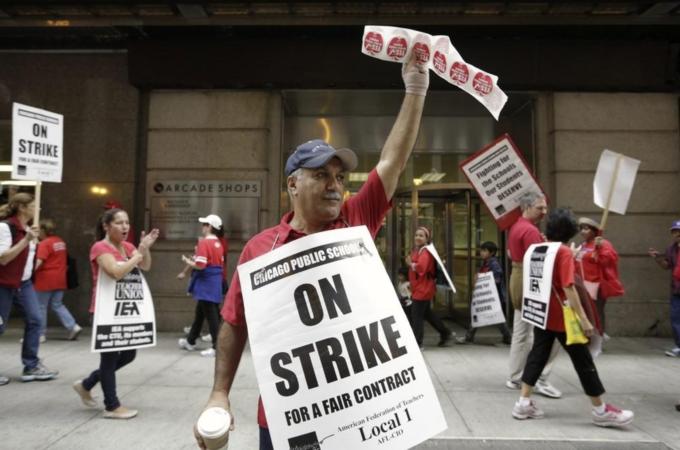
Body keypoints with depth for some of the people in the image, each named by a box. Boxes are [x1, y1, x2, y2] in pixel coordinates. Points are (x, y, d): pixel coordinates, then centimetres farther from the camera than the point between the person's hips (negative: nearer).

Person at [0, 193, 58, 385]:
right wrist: (26, 239, -26)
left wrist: (33, 239, 5)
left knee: (34, 320, 0)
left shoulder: (28, 227, 8)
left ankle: (31, 367, 7)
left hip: (24, 282, 8)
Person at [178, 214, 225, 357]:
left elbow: (200, 265, -21)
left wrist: (187, 261, -3)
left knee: (211, 316, -5)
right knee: (199, 313, 21)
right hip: (215, 282, 9)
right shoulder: (218, 244, 10)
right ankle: (190, 341, 35)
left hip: (206, 283, -9)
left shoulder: (204, 242, -15)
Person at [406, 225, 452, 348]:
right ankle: (445, 333, 36)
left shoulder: (425, 252, -17)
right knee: (426, 313, 22)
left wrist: (410, 264, -17)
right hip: (419, 288, 10)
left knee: (416, 316, -6)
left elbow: (421, 267, -33)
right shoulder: (416, 250, 13)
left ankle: (417, 342, 3)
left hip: (423, 289, -10)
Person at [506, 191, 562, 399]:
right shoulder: (530, 230, -18)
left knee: (520, 333, 13)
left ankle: (515, 378, 20)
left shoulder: (515, 227, 14)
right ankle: (541, 379, -2)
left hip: (518, 280, 10)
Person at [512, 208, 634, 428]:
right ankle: (601, 410, 18)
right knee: (583, 360, 6)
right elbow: (568, 288, -22)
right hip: (562, 317, -6)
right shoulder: (565, 252, -16)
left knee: (537, 355, 10)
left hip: (541, 314, 6)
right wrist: (583, 318, -21)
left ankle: (524, 403, 10)